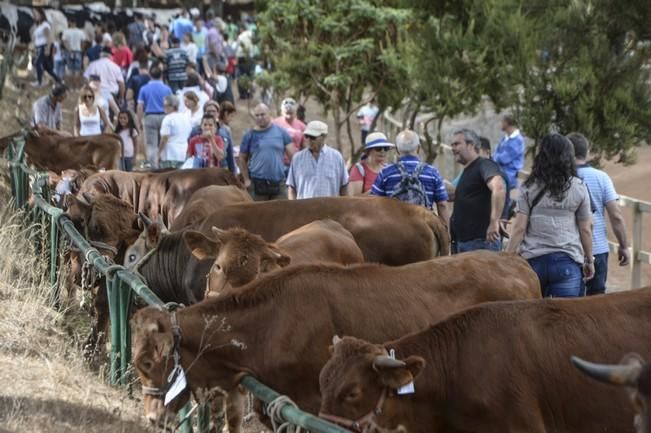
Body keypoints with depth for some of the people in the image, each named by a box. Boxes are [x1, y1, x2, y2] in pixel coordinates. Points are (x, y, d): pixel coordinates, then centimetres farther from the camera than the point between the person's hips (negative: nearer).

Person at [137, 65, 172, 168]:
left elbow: (140, 107, -1)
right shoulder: (167, 89, 1)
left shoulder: (144, 89, 1)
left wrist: (140, 122, 6)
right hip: (164, 117, 1)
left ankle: (153, 168, -6)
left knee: (151, 145, 0)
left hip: (149, 117, -1)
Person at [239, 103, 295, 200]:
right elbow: (243, 159, 9)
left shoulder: (281, 132, 5)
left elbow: (292, 155, 5)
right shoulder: (250, 135, 5)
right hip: (257, 183, -1)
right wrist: (246, 180, 2)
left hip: (278, 182, 1)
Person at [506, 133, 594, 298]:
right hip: (567, 261, -1)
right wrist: (589, 260, 17)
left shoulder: (529, 188, 0)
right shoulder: (578, 188, 1)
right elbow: (585, 230, 5)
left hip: (533, 259, 1)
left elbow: (519, 228, -4)